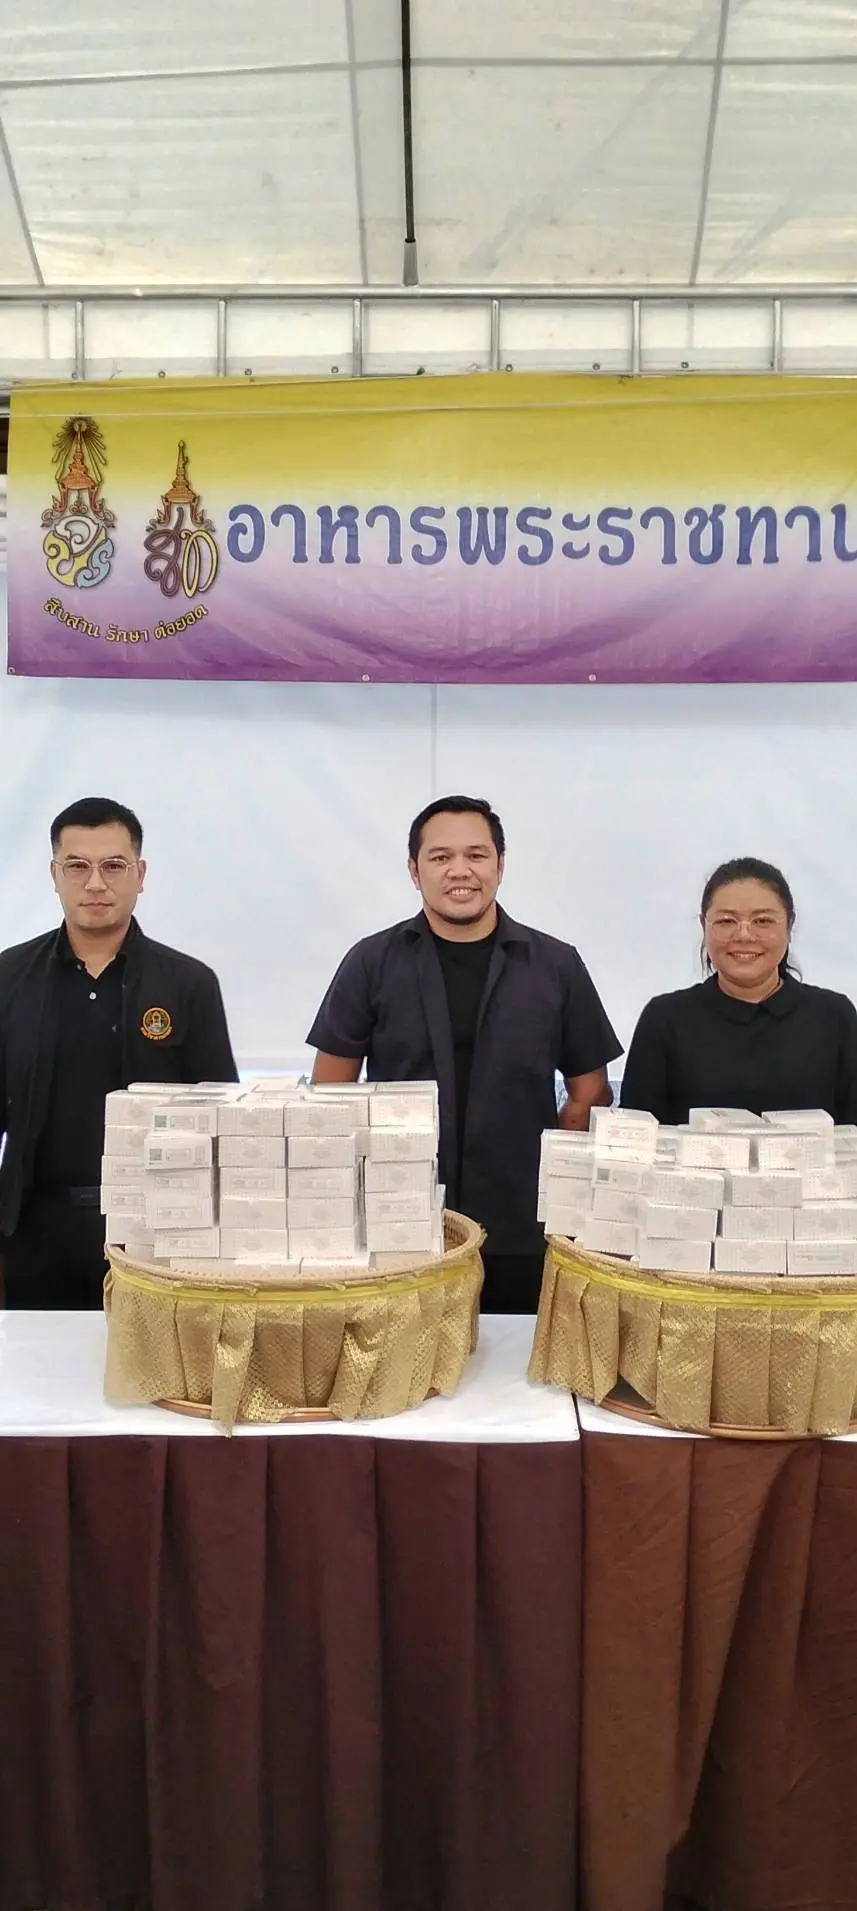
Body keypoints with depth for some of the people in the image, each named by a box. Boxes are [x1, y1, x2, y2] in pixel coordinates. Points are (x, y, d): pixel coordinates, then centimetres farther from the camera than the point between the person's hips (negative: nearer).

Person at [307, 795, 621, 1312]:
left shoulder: (557, 965, 3)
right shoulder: (371, 963, 2)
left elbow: (589, 1094, 9)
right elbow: (331, 1092, 5)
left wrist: (550, 1177, 0)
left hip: (521, 1237, 1)